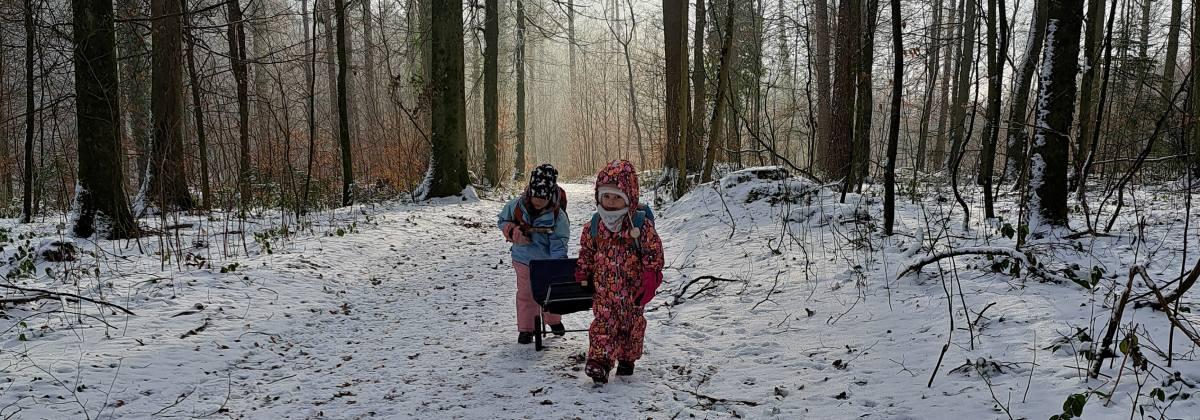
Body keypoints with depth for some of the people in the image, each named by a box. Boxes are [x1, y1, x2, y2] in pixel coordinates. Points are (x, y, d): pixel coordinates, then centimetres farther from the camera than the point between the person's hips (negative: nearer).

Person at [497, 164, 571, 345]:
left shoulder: (558, 217, -21)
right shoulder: (517, 205, -13)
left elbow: (559, 247, -21)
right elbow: (502, 220, 4)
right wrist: (513, 231, -17)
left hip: (547, 262, -1)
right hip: (524, 260, 1)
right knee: (526, 294, 6)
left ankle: (553, 320, 44)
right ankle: (525, 328, 22)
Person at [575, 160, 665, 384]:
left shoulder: (642, 224, -11)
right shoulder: (594, 225, 0)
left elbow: (654, 254, -8)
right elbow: (586, 252, 13)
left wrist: (649, 282, -10)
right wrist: (583, 276, 12)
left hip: (632, 288, -1)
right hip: (603, 288, 1)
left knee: (632, 324, 12)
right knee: (603, 323, -8)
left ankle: (627, 359, 29)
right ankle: (599, 361, -12)